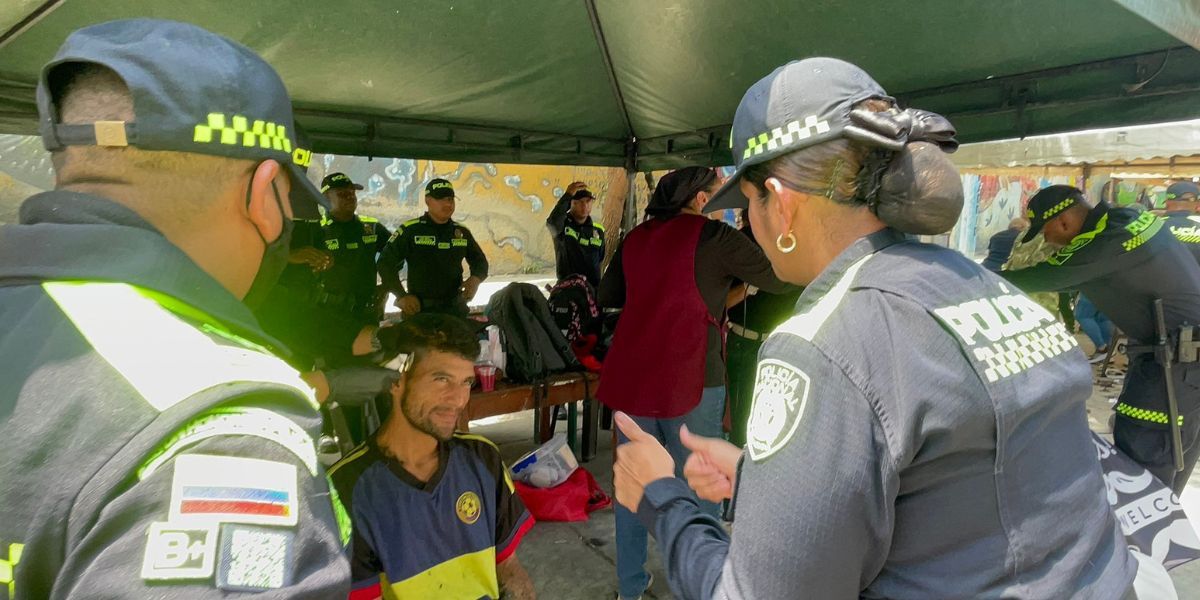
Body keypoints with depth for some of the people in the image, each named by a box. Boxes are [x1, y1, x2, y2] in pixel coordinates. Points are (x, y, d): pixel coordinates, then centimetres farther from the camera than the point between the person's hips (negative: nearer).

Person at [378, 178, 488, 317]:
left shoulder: (462, 232, 9)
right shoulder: (410, 230, -5)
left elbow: (480, 260, 21)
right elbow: (386, 263, -3)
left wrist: (475, 278, -1)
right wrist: (401, 296, -10)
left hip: (456, 309, 4)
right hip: (420, 309, -4)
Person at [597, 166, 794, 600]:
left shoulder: (636, 238, 10)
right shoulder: (715, 237, -6)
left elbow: (607, 296, 20)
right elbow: (783, 280, 0)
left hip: (630, 377, 6)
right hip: (689, 383, -6)